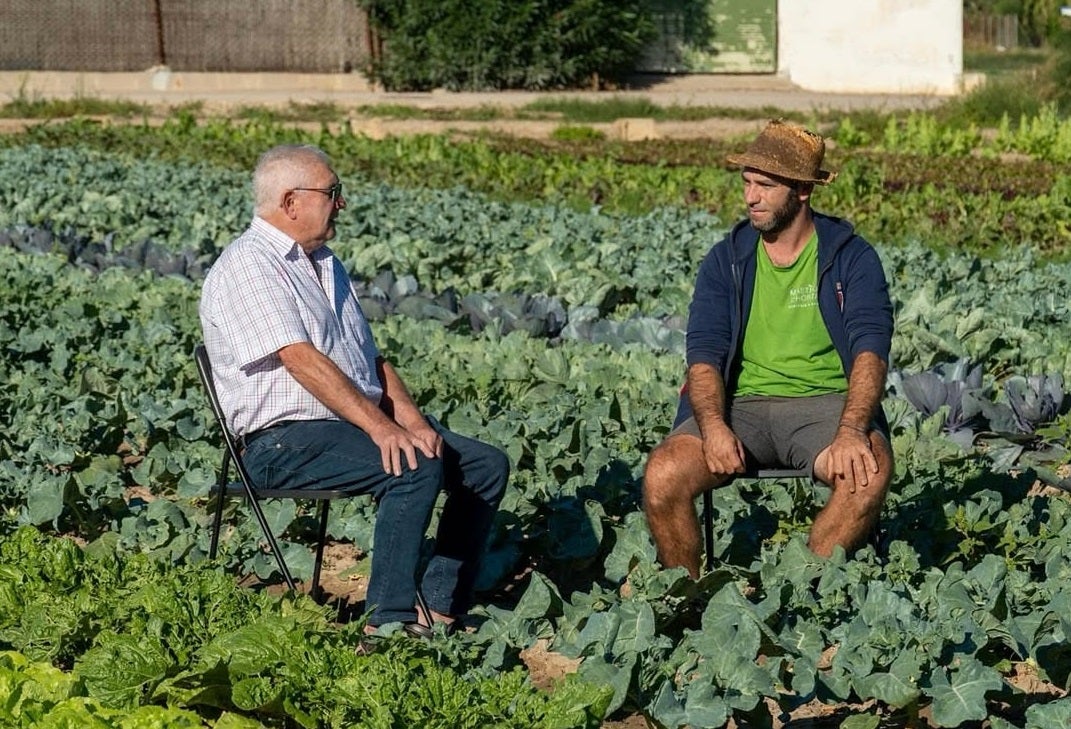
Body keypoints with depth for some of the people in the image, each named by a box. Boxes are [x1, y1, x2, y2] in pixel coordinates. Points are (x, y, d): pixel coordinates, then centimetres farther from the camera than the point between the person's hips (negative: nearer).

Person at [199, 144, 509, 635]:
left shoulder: (325, 263, 20)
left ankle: (439, 609, -4)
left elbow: (370, 357, 17)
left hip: (359, 422, 10)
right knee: (416, 467, -31)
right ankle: (387, 623, -27)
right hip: (287, 438, -9)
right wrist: (380, 427, -28)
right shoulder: (246, 266, -10)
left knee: (487, 466, -1)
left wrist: (410, 419, -1)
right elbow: (301, 359, -22)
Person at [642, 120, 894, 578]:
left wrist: (850, 432, -29)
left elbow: (870, 350, -11)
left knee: (870, 469, -34)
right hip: (742, 403, 2)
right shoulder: (726, 260, 10)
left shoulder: (851, 257, 2)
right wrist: (713, 425, -21)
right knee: (662, 475, -25)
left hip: (824, 402, -2)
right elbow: (704, 352, 0)